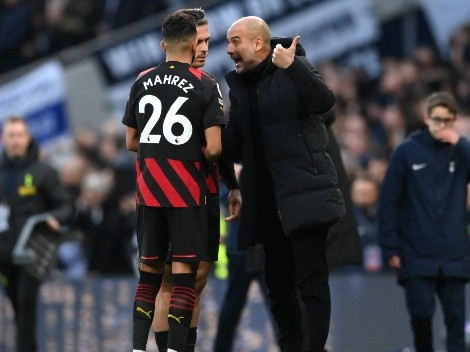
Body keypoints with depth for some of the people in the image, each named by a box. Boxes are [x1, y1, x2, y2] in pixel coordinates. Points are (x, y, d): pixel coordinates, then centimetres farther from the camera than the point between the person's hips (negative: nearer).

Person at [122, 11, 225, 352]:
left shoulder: (143, 81, 6)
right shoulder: (205, 84, -7)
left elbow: (131, 142, 12)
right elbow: (213, 148, -13)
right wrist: (198, 156, 8)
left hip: (149, 189, 4)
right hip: (187, 190, -4)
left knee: (149, 270, 12)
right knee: (184, 272, -1)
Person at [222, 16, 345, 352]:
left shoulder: (294, 69, -3)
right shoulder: (238, 86, 13)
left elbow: (325, 102, -22)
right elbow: (235, 148, 15)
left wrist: (292, 67, -33)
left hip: (304, 192, -7)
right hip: (268, 202, 7)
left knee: (310, 282, -9)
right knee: (279, 286, 11)